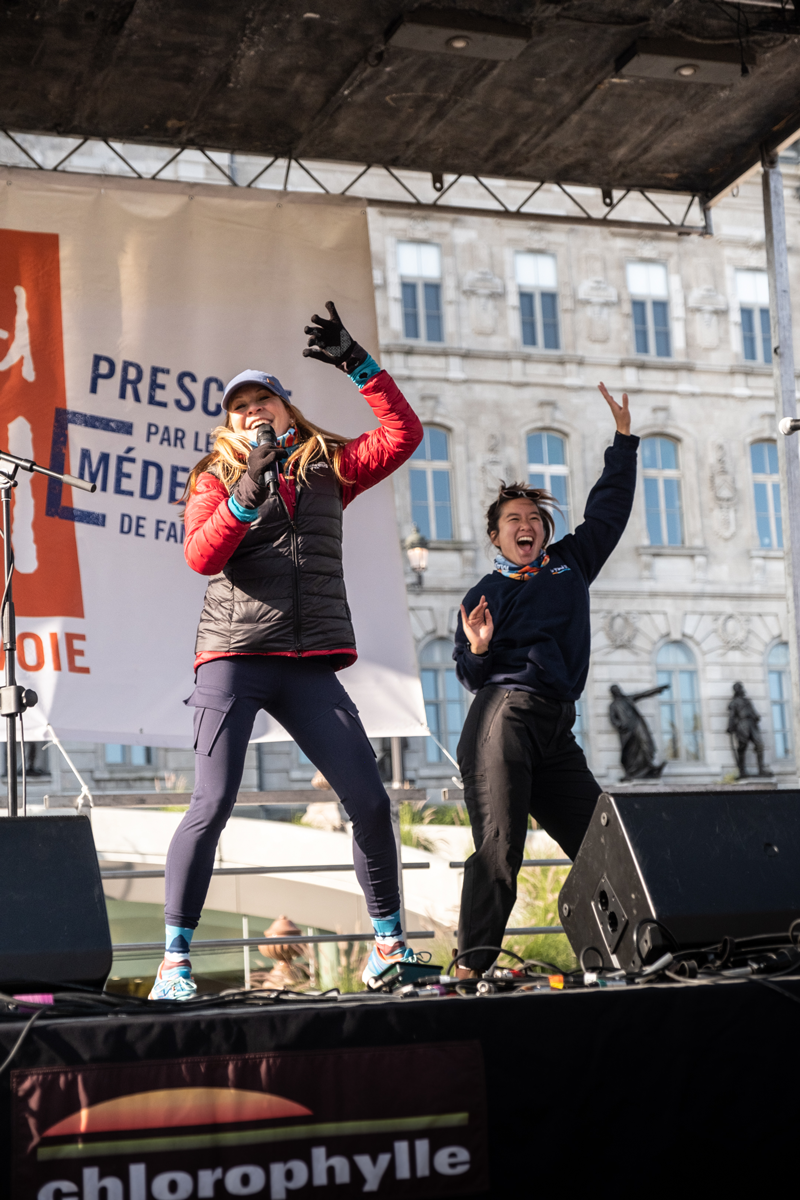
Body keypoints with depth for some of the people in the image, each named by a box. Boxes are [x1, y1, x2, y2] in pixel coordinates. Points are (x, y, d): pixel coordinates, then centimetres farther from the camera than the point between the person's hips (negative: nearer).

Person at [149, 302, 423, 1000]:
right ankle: (175, 961, -4)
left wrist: (357, 363, 3)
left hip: (309, 666, 2)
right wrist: (249, 489, -16)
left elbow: (404, 434, 8)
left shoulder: (328, 468, 16)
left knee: (369, 799, -3)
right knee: (213, 804, -12)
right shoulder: (216, 478, 11)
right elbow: (200, 556, -5)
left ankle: (389, 946, 12)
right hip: (234, 659, -2)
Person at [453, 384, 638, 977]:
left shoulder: (571, 563, 20)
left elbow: (610, 504, 26)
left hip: (556, 730, 4)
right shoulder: (483, 596, 13)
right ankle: (473, 961, -15)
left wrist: (624, 437, 24)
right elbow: (471, 677, 9)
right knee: (499, 846, -13)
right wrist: (477, 648, -12)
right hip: (505, 714, -4)